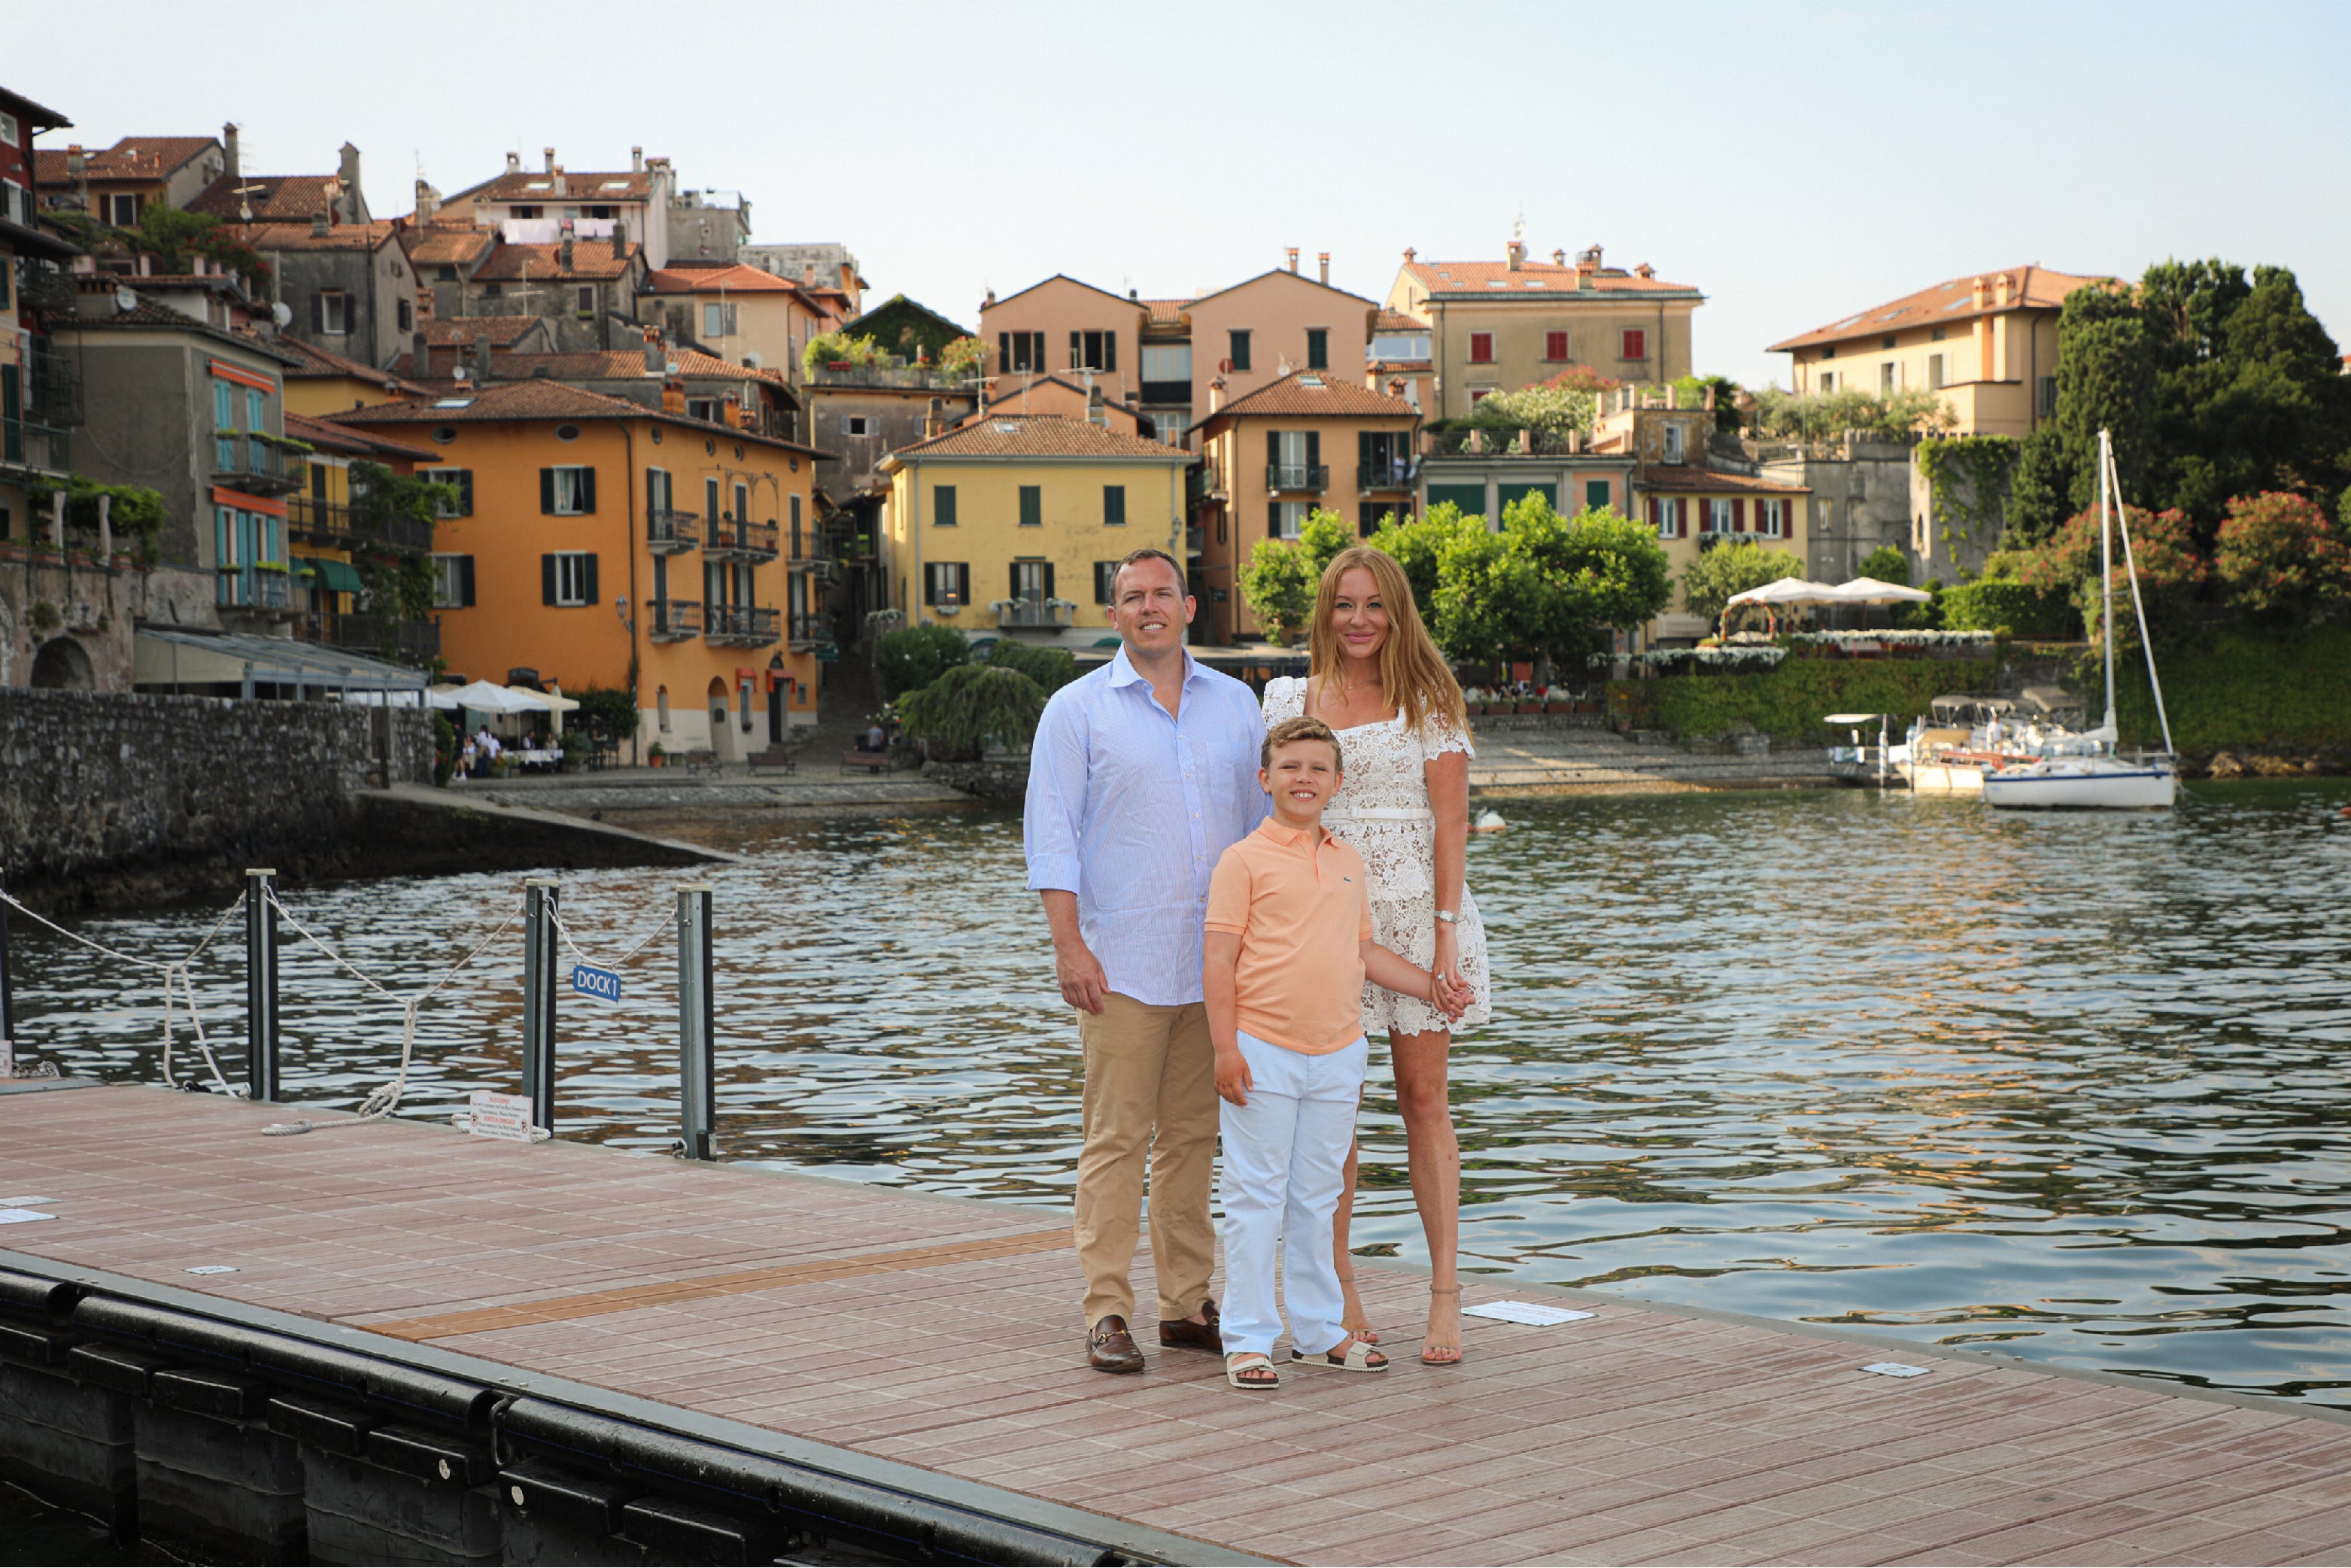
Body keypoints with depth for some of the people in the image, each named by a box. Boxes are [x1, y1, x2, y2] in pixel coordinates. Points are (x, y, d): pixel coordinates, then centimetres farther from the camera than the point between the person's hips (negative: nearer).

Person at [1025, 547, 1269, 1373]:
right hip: (1122, 965, -3)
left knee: (1193, 1137, 9)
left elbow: (1261, 820, 15)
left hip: (1216, 964, 4)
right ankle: (1107, 1313, 0)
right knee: (1115, 1141, -4)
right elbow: (1050, 835, -3)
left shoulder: (1235, 704, 11)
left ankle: (1188, 1304, 16)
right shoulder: (1077, 709, 1)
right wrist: (1068, 946, -11)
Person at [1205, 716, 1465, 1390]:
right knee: (1256, 1198, -1)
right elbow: (1219, 960, -9)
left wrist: (1429, 985, 13)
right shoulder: (1245, 861, -6)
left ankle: (1319, 1331, 24)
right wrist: (1226, 1048, -14)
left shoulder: (1349, 865, 12)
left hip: (1337, 1056, 6)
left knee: (1318, 1200, 14)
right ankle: (1248, 1340, 5)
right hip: (1263, 1055, -5)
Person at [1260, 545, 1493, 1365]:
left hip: (1416, 906, -2)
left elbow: (1450, 819, -3)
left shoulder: (1428, 698, 1)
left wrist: (1445, 930, -11)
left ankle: (1446, 1293, 2)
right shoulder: (1290, 698, 8)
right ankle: (1339, 1289, 10)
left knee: (1423, 1097, 0)